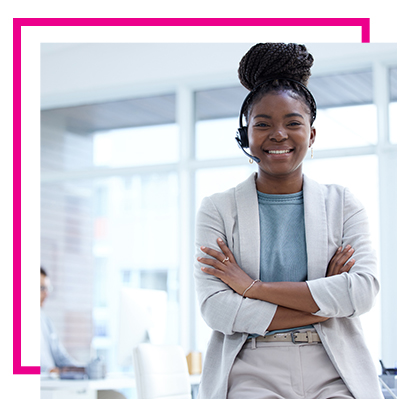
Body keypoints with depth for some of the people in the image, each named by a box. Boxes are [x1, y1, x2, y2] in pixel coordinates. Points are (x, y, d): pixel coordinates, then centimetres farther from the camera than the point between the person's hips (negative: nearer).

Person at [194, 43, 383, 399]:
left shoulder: (343, 203, 12)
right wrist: (324, 302, -7)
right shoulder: (217, 210, 8)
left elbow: (364, 290, -5)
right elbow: (215, 309, -5)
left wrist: (254, 287, -8)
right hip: (252, 373, -1)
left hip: (333, 374, 2)